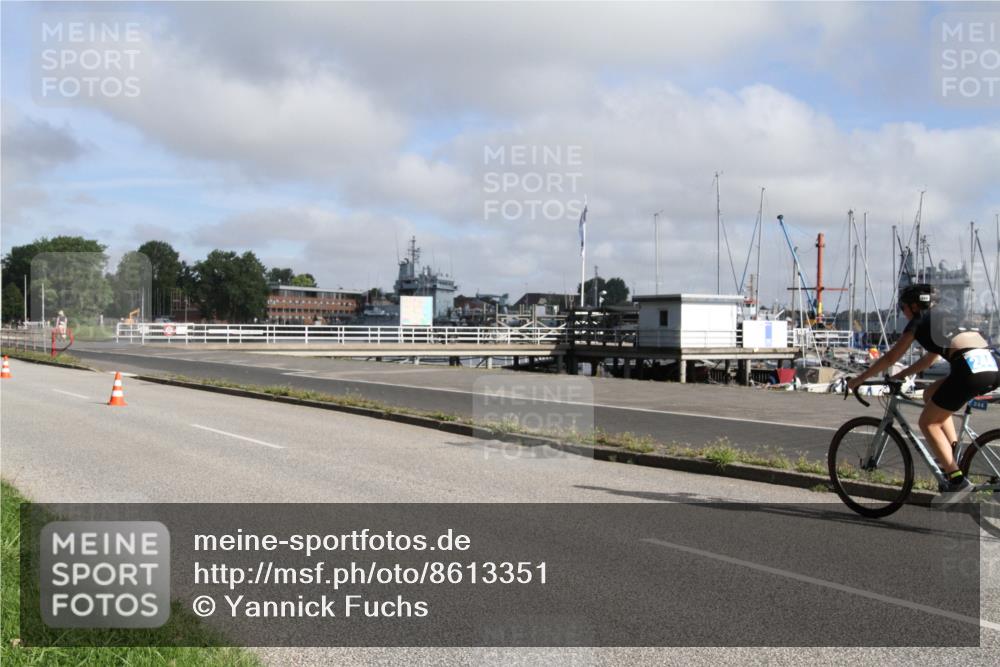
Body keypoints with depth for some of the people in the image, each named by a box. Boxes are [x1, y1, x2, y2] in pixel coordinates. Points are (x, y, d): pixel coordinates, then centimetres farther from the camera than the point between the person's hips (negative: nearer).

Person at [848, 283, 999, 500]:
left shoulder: (919, 322, 10)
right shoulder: (944, 318, 31)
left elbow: (890, 358, 12)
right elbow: (929, 360, 39)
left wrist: (858, 379, 20)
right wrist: (899, 376, 42)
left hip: (970, 368, -8)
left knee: (928, 422, 7)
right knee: (931, 395, 28)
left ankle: (957, 479, -1)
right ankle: (954, 454, 20)